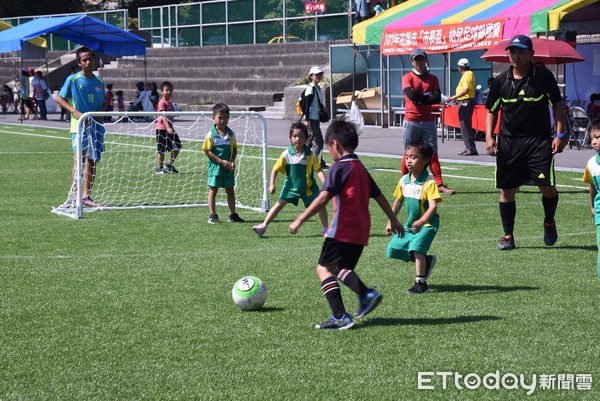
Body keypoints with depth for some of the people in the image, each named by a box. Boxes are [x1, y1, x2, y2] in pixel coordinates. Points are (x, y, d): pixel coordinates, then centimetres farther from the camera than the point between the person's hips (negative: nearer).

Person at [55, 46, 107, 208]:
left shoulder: (99, 82, 11)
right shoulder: (73, 79, -1)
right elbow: (59, 98, 0)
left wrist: (100, 112, -3)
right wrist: (74, 111, -13)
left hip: (96, 125, 5)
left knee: (92, 160, 5)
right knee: (79, 156, -15)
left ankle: (86, 195, 12)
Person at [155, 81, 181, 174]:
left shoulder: (170, 102, 13)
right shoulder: (162, 102, -13)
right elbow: (163, 116, -23)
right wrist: (168, 128, -34)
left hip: (170, 129, 8)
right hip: (162, 129, -8)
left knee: (177, 147, 5)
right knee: (161, 150, -2)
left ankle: (169, 165, 16)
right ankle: (159, 168, 6)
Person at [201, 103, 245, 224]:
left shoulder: (231, 134, 2)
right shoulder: (211, 134, -10)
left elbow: (234, 149, 9)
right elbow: (207, 150, -11)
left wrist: (232, 161, -9)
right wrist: (221, 161, -16)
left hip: (228, 168, 4)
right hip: (215, 167, -4)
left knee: (230, 190, 10)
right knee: (213, 190, 2)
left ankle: (232, 214, 17)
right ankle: (212, 215, 8)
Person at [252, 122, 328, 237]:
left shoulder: (311, 154, -10)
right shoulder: (287, 154, -12)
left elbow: (318, 169, -10)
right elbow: (275, 169, -6)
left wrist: (325, 183, -24)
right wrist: (272, 184, -14)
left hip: (308, 187, 1)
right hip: (291, 186, -1)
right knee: (280, 204, -8)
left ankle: (325, 229, 14)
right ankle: (263, 226, -6)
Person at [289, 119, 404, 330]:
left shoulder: (339, 168, -9)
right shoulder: (361, 168, 16)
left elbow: (323, 198, -19)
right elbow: (379, 196, 23)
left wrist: (300, 220, -18)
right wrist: (393, 220, 34)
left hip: (342, 231, -9)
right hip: (361, 231, 9)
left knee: (324, 269, -6)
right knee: (342, 269, 23)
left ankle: (340, 317, -16)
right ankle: (367, 294, 2)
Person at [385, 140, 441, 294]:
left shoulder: (429, 183, -19)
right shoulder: (404, 181, 3)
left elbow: (433, 207, -26)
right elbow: (398, 201, 15)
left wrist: (421, 222, -40)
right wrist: (391, 222, 16)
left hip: (427, 224, -8)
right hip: (409, 224, 8)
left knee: (417, 248, -26)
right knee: (393, 249, 7)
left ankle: (421, 283, -14)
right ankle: (426, 261, 24)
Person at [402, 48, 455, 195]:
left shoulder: (433, 79, 10)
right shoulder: (407, 77, 2)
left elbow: (437, 98, -4)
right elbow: (411, 94, -16)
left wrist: (419, 99, -10)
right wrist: (428, 97, -6)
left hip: (428, 121, 2)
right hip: (411, 121, -2)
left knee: (433, 154, 0)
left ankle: (440, 185, -2)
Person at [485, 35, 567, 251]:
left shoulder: (543, 76, -2)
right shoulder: (501, 81, 4)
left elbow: (557, 105, 4)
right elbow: (492, 111, 13)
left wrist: (560, 134, -4)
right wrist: (489, 137, 1)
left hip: (539, 139, -2)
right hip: (508, 142, 2)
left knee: (547, 185, -12)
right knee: (507, 190, 3)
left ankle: (549, 222, 17)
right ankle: (508, 236, 16)